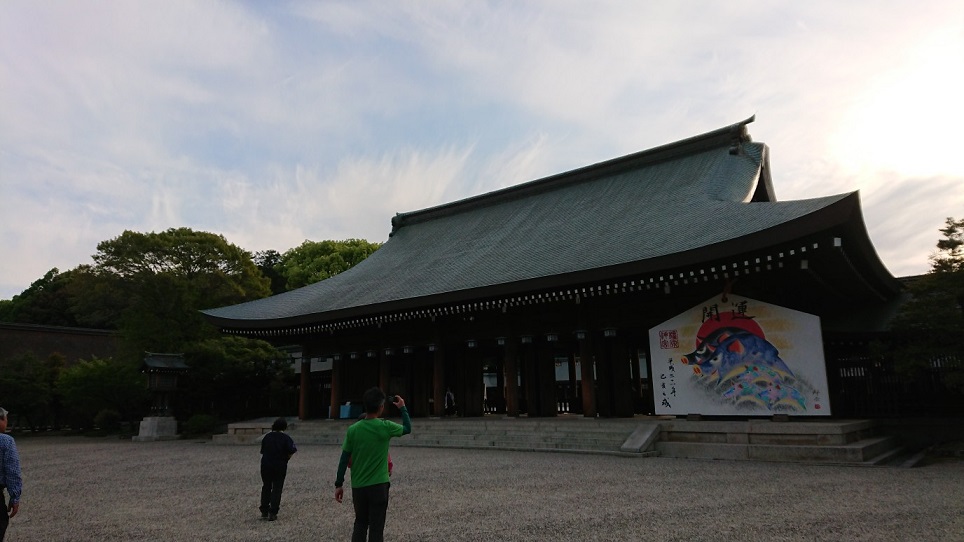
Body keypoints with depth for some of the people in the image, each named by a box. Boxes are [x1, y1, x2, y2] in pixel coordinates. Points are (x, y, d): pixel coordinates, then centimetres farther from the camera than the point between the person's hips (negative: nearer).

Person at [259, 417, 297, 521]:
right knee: (277, 489, 5)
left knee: (266, 488, 17)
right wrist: (286, 458, 0)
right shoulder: (286, 438, -9)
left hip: (265, 465, 3)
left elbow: (262, 451, 5)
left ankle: (264, 512, 20)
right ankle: (272, 513, 1)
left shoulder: (267, 437, 2)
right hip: (280, 466, -3)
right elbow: (291, 451, -18)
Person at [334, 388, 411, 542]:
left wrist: (339, 484, 8)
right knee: (376, 527, 5)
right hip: (378, 485, -3)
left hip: (358, 486, 3)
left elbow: (344, 460, 0)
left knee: (360, 524, 18)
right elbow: (408, 428, 7)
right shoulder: (385, 427, -11)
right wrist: (403, 408, 19)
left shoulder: (353, 429, -4)